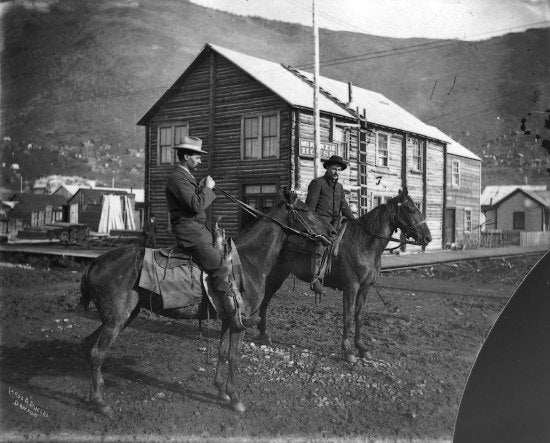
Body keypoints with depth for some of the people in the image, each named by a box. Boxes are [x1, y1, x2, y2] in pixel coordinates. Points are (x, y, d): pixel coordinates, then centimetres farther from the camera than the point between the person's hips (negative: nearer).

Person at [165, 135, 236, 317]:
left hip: (198, 229, 11)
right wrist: (207, 188, -9)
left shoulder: (186, 176, 20)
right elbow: (197, 205, -23)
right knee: (219, 267, -20)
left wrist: (203, 187, 8)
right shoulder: (177, 178, -14)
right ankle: (230, 310, -20)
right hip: (189, 231, -11)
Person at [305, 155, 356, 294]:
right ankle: (315, 279, -32)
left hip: (334, 223, 8)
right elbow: (310, 205, -6)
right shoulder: (317, 183, -1)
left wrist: (355, 221, 7)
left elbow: (344, 207, 20)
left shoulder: (339, 187, 20)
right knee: (322, 241, -26)